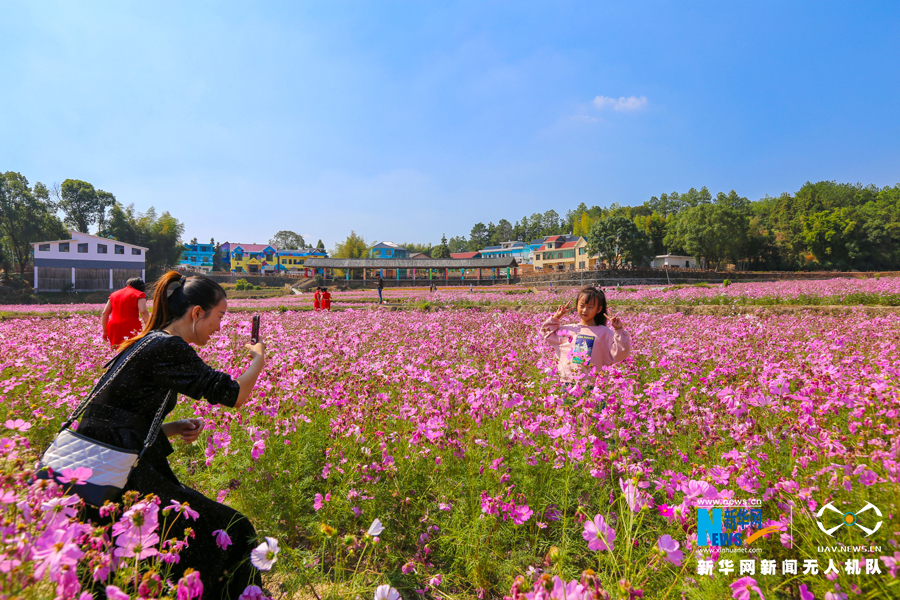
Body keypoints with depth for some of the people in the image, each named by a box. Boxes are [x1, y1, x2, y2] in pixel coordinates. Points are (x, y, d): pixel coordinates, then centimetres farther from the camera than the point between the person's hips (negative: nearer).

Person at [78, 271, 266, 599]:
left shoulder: (146, 342, 14)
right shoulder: (168, 347, -17)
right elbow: (234, 395, -17)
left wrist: (173, 428, 6)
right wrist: (259, 358, 1)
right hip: (118, 481, -10)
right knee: (229, 531, -2)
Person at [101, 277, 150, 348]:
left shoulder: (114, 294, 21)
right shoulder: (139, 294, 2)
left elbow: (105, 313, 18)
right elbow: (143, 312, -13)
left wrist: (105, 331, 22)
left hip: (114, 328, 5)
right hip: (131, 328, -5)